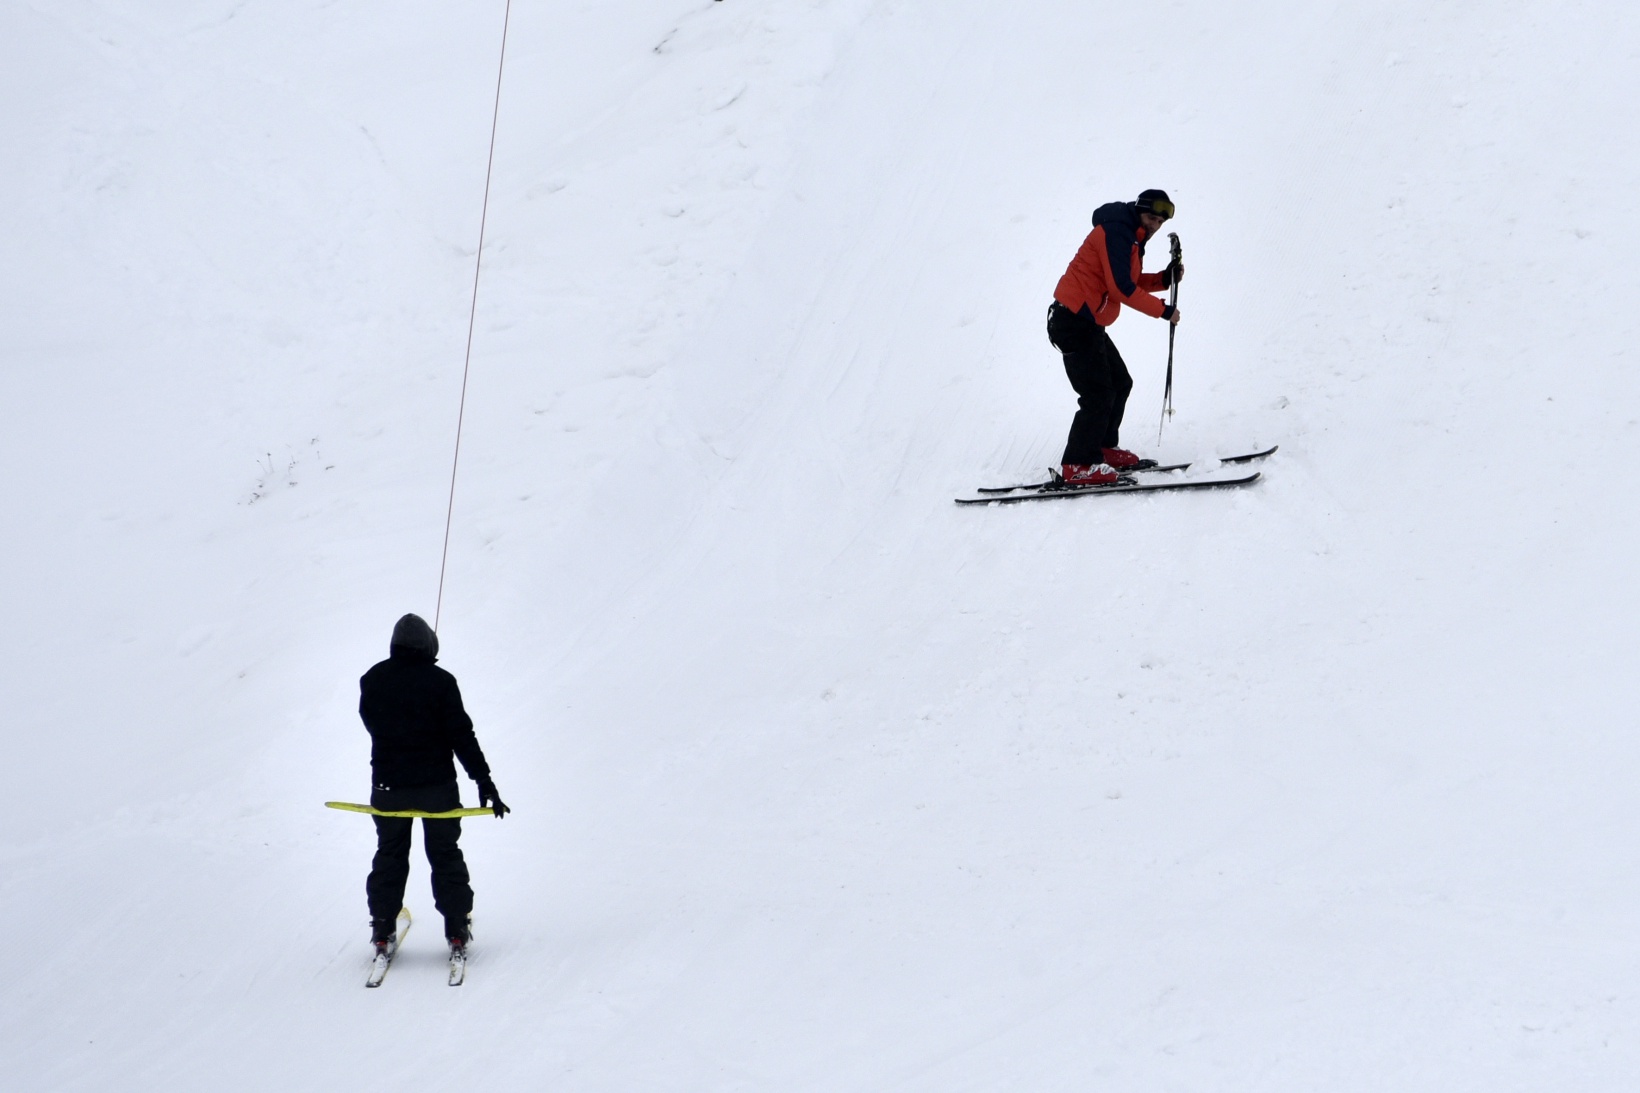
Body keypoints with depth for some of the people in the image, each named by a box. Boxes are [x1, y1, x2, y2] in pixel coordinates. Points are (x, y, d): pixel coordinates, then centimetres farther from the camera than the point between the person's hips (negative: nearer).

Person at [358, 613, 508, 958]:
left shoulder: (373, 680, -2)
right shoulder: (440, 681, -12)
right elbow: (461, 735, -12)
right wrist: (485, 782, -9)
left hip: (388, 785, 2)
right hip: (436, 784, -2)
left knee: (389, 855, 15)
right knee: (445, 855, 10)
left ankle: (382, 929, 11)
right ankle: (457, 928, 8)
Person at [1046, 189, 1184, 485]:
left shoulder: (1129, 238, 19)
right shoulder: (1116, 232, -15)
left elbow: (1132, 283, 20)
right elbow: (1122, 288, -20)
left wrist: (1166, 279, 4)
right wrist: (1163, 310, -13)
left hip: (1087, 324, 11)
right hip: (1074, 323, -11)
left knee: (1120, 384, 17)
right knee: (1099, 394, -12)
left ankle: (1103, 449, 27)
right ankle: (1077, 466, -8)